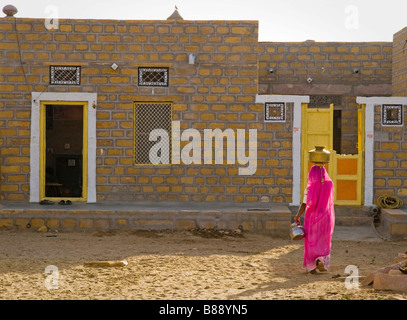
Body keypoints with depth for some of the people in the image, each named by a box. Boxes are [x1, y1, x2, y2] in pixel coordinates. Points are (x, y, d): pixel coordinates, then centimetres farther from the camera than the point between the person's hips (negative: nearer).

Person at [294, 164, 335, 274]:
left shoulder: (310, 187, -10)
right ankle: (322, 260, -7)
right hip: (326, 217, 1)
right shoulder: (329, 184, -5)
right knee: (324, 242, 16)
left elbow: (304, 205, -14)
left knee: (311, 241, 12)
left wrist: (297, 216, 0)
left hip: (313, 217, -1)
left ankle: (312, 266, 11)